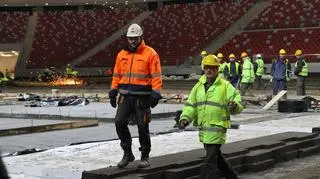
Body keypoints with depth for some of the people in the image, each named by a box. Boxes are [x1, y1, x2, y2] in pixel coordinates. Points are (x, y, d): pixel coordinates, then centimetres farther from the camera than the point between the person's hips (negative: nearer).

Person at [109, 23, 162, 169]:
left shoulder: (150, 54, -3)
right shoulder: (122, 54, 13)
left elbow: (156, 76, -7)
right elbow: (116, 75, 18)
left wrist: (156, 93, -15)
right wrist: (113, 91, 13)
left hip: (142, 98, -4)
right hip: (125, 96, 4)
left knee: (143, 127, 2)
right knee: (119, 122, -7)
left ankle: (145, 157, 17)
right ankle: (127, 153, 9)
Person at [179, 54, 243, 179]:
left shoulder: (225, 86, -5)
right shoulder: (199, 86, 10)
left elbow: (237, 101, -6)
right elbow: (191, 105, 11)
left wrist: (235, 106, -30)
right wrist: (185, 118, -5)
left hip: (217, 129, -7)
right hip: (203, 129, 7)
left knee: (210, 160, -8)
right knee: (216, 156, 21)